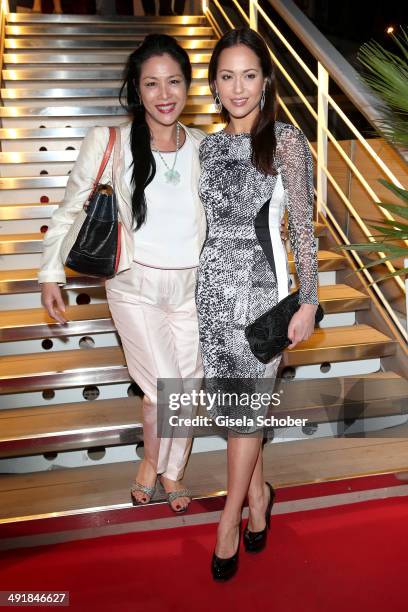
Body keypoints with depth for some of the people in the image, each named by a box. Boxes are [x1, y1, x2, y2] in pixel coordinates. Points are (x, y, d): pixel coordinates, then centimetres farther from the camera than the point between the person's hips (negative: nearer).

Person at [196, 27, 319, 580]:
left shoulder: (286, 141, -6)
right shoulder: (209, 145, 9)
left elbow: (303, 228, -8)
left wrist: (307, 303, -10)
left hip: (261, 286, -5)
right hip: (213, 286, 5)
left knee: (245, 406, 1)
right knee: (235, 401, 13)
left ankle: (229, 521, 20)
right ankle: (258, 494, 35)